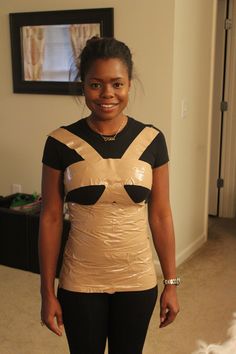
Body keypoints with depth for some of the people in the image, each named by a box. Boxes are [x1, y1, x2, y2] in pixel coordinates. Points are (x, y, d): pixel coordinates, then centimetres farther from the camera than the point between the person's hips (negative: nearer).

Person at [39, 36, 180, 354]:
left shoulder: (151, 140, -7)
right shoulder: (61, 143, -11)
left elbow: (160, 215, -1)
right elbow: (50, 219, -6)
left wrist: (171, 283, 1)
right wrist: (47, 292, -3)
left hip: (138, 280, 1)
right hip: (80, 282, -1)